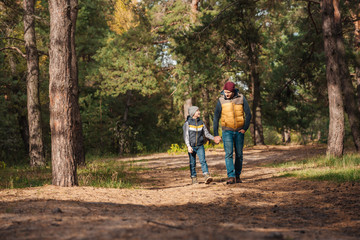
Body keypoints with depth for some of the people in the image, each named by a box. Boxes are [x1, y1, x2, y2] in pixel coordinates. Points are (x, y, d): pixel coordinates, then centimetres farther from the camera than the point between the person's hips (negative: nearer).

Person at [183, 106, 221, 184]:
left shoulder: (201, 122, 9)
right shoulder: (187, 123, -2)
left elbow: (206, 133, 12)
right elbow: (186, 136, -5)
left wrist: (214, 138, -3)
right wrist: (188, 146, -16)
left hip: (200, 146, 2)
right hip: (191, 146, -2)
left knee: (203, 161, -13)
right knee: (192, 163, 3)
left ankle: (207, 176, -23)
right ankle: (194, 178, 15)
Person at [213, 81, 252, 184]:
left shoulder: (241, 98, -3)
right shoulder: (221, 100, -5)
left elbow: (248, 114, 4)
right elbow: (216, 118, 1)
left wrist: (245, 128, -4)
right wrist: (216, 134, -2)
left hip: (239, 131, 2)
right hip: (227, 131, -1)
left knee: (239, 154, 6)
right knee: (228, 154, -13)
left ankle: (237, 176, 17)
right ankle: (231, 177, -18)